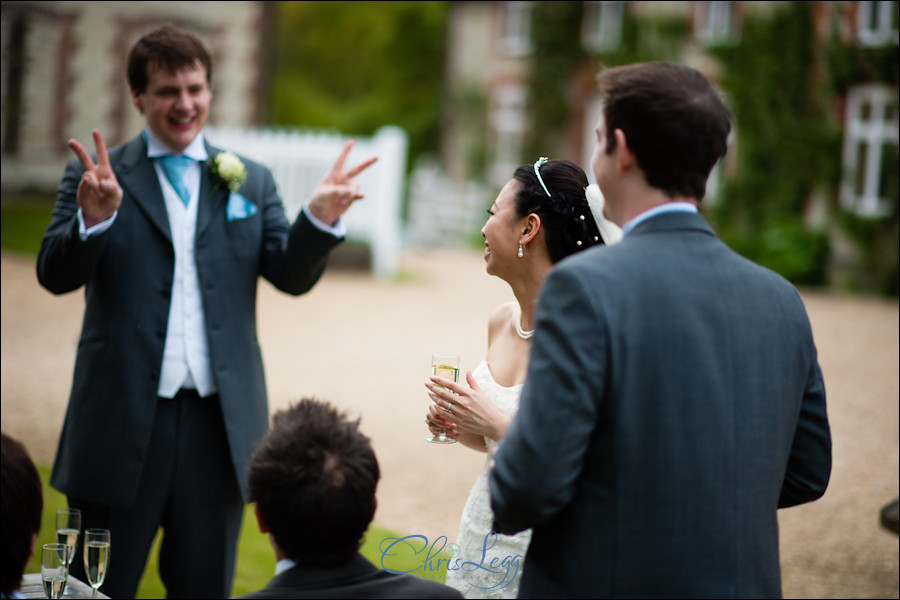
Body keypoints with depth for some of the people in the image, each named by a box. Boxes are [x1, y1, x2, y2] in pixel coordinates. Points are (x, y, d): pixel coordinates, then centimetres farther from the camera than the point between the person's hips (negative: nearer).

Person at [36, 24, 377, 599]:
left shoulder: (251, 181, 10)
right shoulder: (96, 175, 3)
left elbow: (292, 275, 1)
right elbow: (56, 274, -8)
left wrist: (320, 218, -18)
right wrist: (93, 217, -28)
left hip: (219, 422, 2)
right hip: (123, 419, -2)